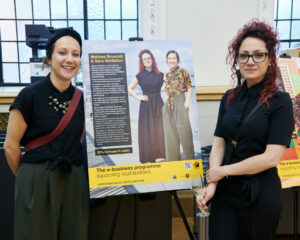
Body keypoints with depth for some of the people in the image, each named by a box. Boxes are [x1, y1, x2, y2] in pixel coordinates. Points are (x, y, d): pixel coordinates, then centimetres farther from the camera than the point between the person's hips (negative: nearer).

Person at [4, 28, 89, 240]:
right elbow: (11, 146, -6)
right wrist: (29, 177, 4)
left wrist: (68, 171, 12)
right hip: (37, 182, -4)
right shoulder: (30, 95, -10)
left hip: (74, 182, 5)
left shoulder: (81, 99, 4)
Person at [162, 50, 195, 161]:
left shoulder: (183, 72, -2)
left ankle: (190, 158, 8)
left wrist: (186, 103, -13)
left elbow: (190, 89, -5)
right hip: (168, 106, 6)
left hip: (180, 104, -5)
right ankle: (173, 158, 20)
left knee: (184, 131, -3)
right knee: (170, 133, 9)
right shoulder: (166, 74, 14)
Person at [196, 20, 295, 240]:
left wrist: (223, 170, -10)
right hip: (225, 191, 4)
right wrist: (211, 184, -10)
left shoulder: (280, 102, -9)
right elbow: (219, 143, 3)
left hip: (261, 194, -3)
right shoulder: (230, 98, 5)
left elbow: (271, 157, -15)